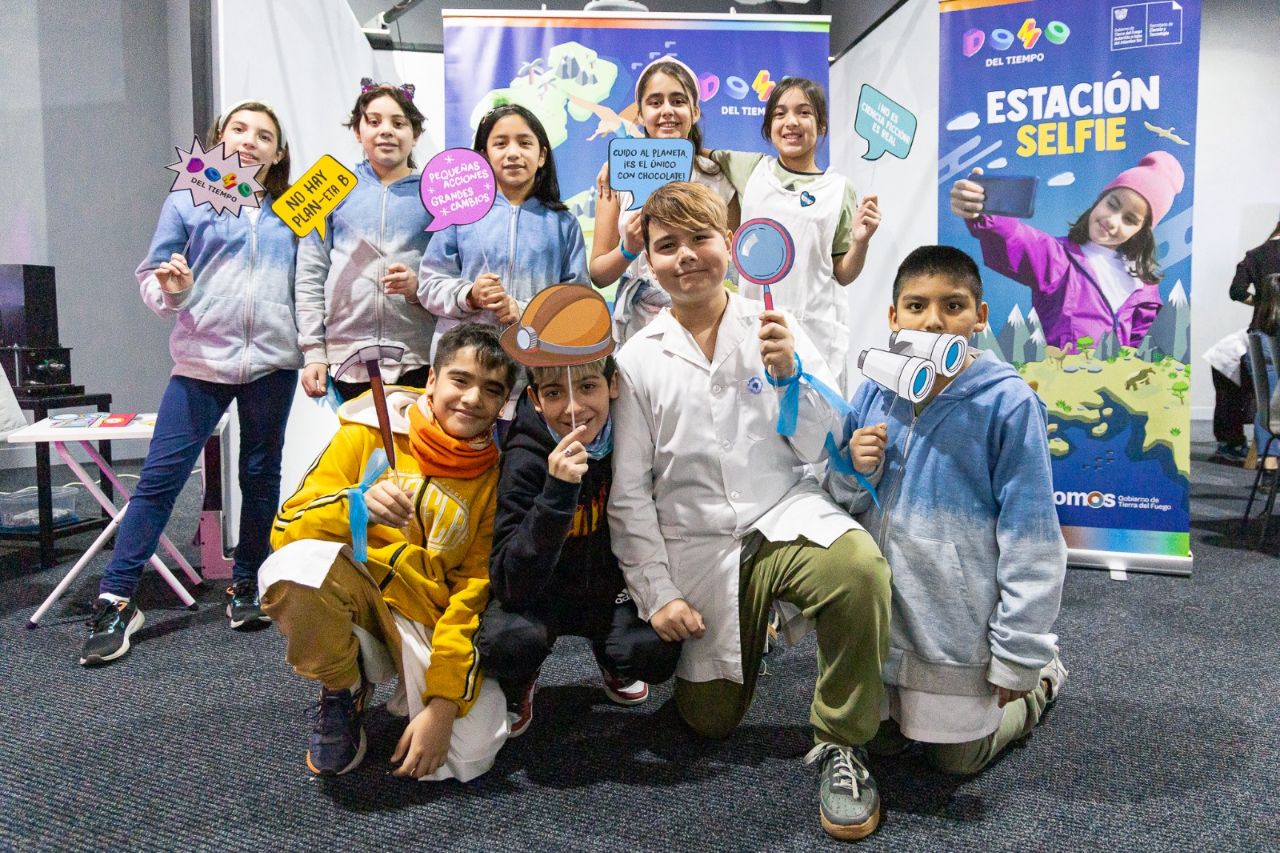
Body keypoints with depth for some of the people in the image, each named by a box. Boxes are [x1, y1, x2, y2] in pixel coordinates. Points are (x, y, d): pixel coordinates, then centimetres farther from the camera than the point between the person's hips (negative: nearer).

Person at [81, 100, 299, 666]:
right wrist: (169, 290, -16)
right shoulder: (187, 202, 7)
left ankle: (247, 584, 24)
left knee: (261, 476, 10)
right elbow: (151, 278, 5)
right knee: (159, 477, -6)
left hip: (272, 362, 2)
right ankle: (114, 602, 1)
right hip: (200, 362, -2)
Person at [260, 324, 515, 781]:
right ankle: (343, 688, -2)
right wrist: (357, 508, -31)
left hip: (429, 616, 1)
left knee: (467, 755, -21)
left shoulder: (497, 473, -2)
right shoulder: (370, 431, -5)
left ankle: (414, 692, 15)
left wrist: (443, 705, -11)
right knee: (294, 568, -34)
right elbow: (286, 529, -8)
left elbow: (476, 590, -3)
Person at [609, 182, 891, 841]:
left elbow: (825, 450, -3)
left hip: (786, 518, -1)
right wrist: (656, 594, -3)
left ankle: (840, 744, -10)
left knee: (860, 568, -35)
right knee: (709, 722, 6)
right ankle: (748, 625, 40)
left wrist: (790, 375, -19)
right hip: (699, 549, 1)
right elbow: (629, 493, 1)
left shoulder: (774, 332, -1)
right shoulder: (638, 360, -1)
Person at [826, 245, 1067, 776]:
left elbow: (1029, 537, -14)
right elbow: (846, 504, 7)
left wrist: (1018, 657, -11)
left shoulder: (1008, 402, -17)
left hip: (960, 625, -4)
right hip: (882, 613, 5)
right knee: (878, 739, 20)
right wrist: (854, 471, -17)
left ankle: (1041, 672, 38)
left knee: (956, 760, 15)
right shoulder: (873, 394, -3)